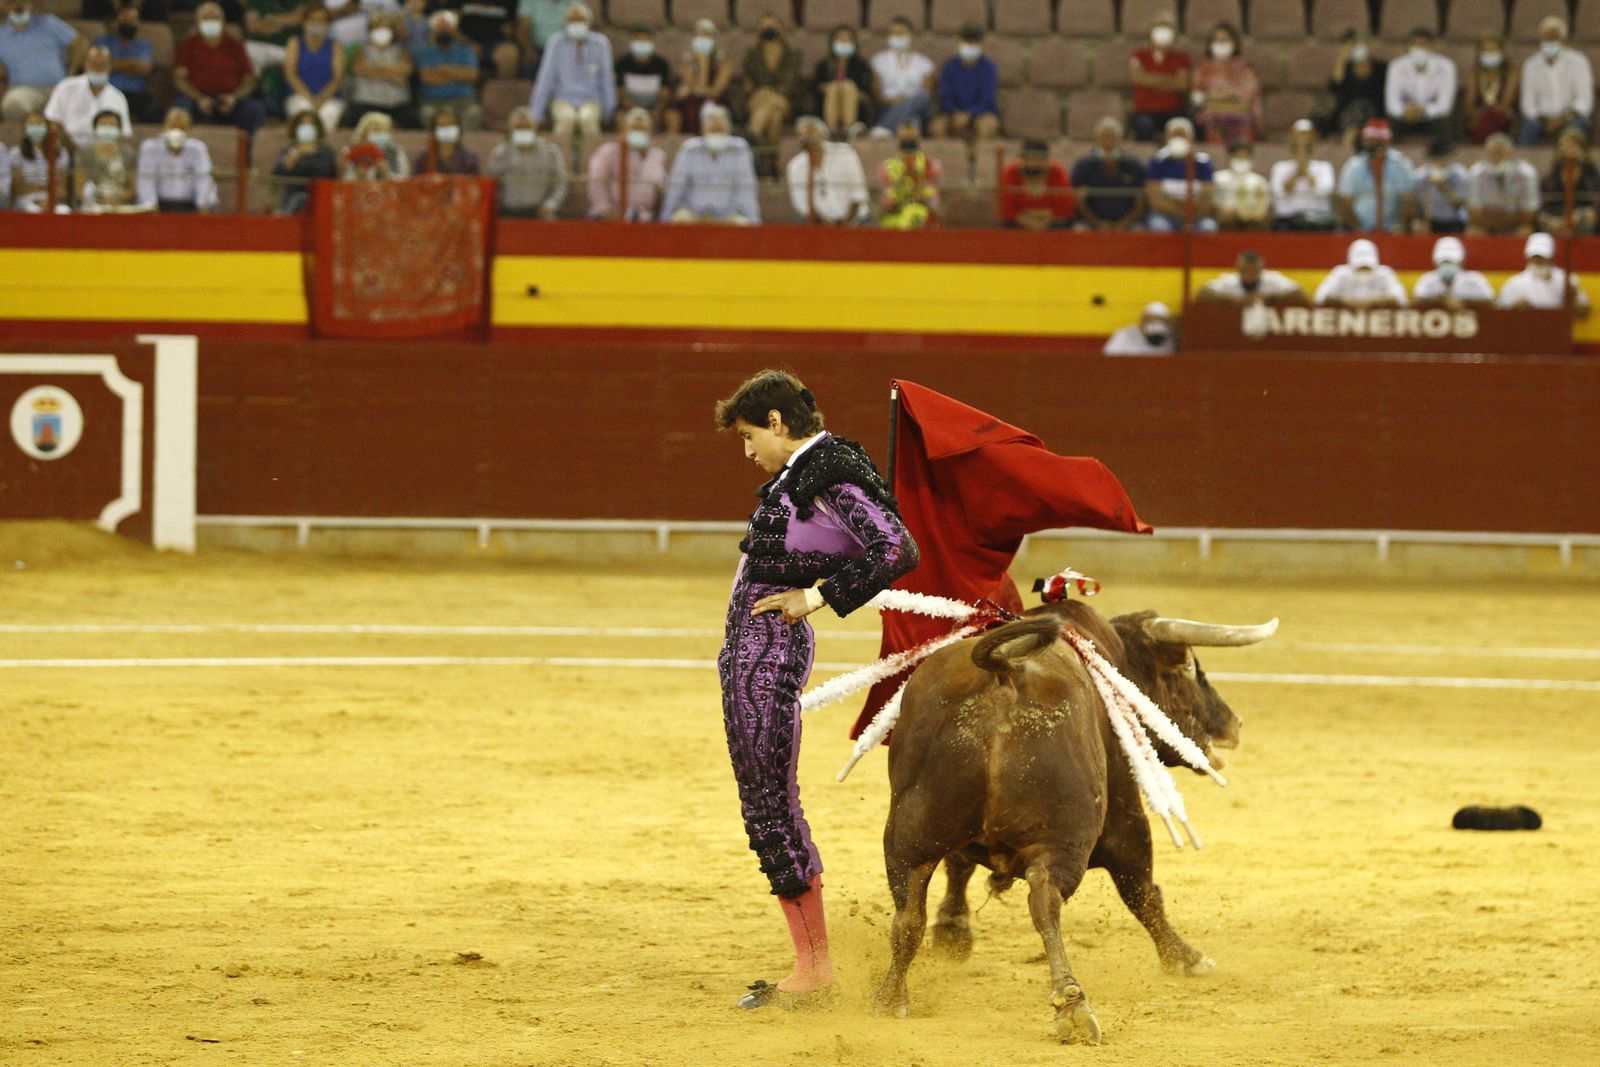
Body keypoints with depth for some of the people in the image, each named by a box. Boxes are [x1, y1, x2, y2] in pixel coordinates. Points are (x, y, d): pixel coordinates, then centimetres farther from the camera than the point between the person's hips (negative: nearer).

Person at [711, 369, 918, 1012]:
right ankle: (810, 969, 17)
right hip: (750, 647, 10)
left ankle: (816, 974, -2)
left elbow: (898, 552, -24)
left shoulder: (831, 475, -14)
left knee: (771, 808, -7)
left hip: (773, 648, -10)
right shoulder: (799, 472, 14)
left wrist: (818, 596, -17)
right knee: (767, 809, 13)